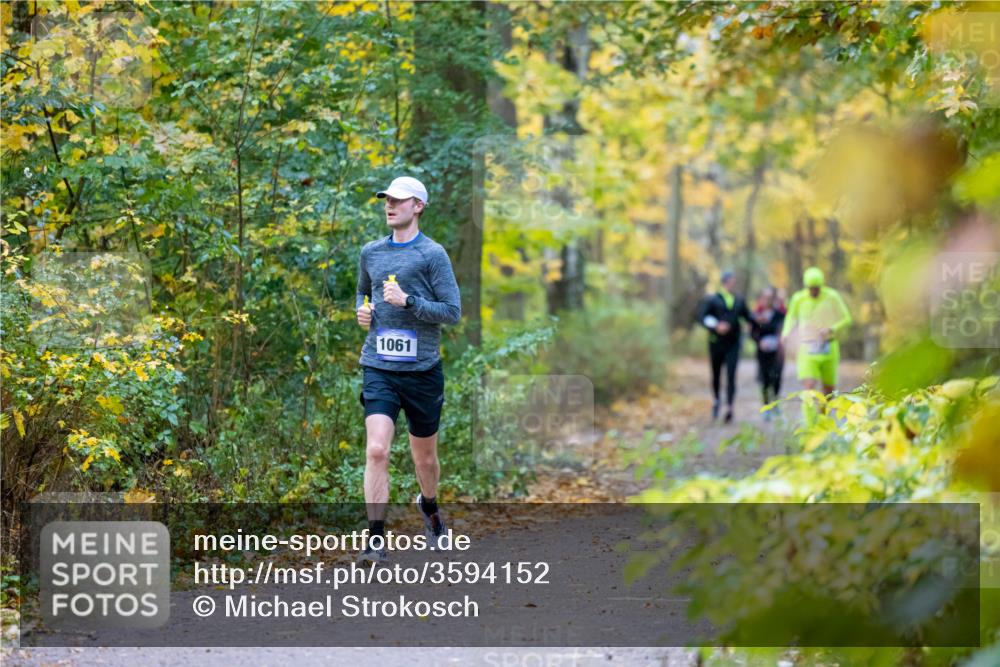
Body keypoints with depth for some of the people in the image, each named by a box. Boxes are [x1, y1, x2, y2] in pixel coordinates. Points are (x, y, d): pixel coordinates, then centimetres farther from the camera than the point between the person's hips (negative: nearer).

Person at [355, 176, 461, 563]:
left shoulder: (432, 254, -5)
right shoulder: (370, 252, 9)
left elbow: (453, 312, -8)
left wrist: (408, 301, -18)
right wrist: (362, 310, 6)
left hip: (421, 370, -2)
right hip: (379, 369, 2)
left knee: (424, 456, 14)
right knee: (376, 451, -16)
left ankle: (429, 505, 45)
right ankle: (376, 538, -14)